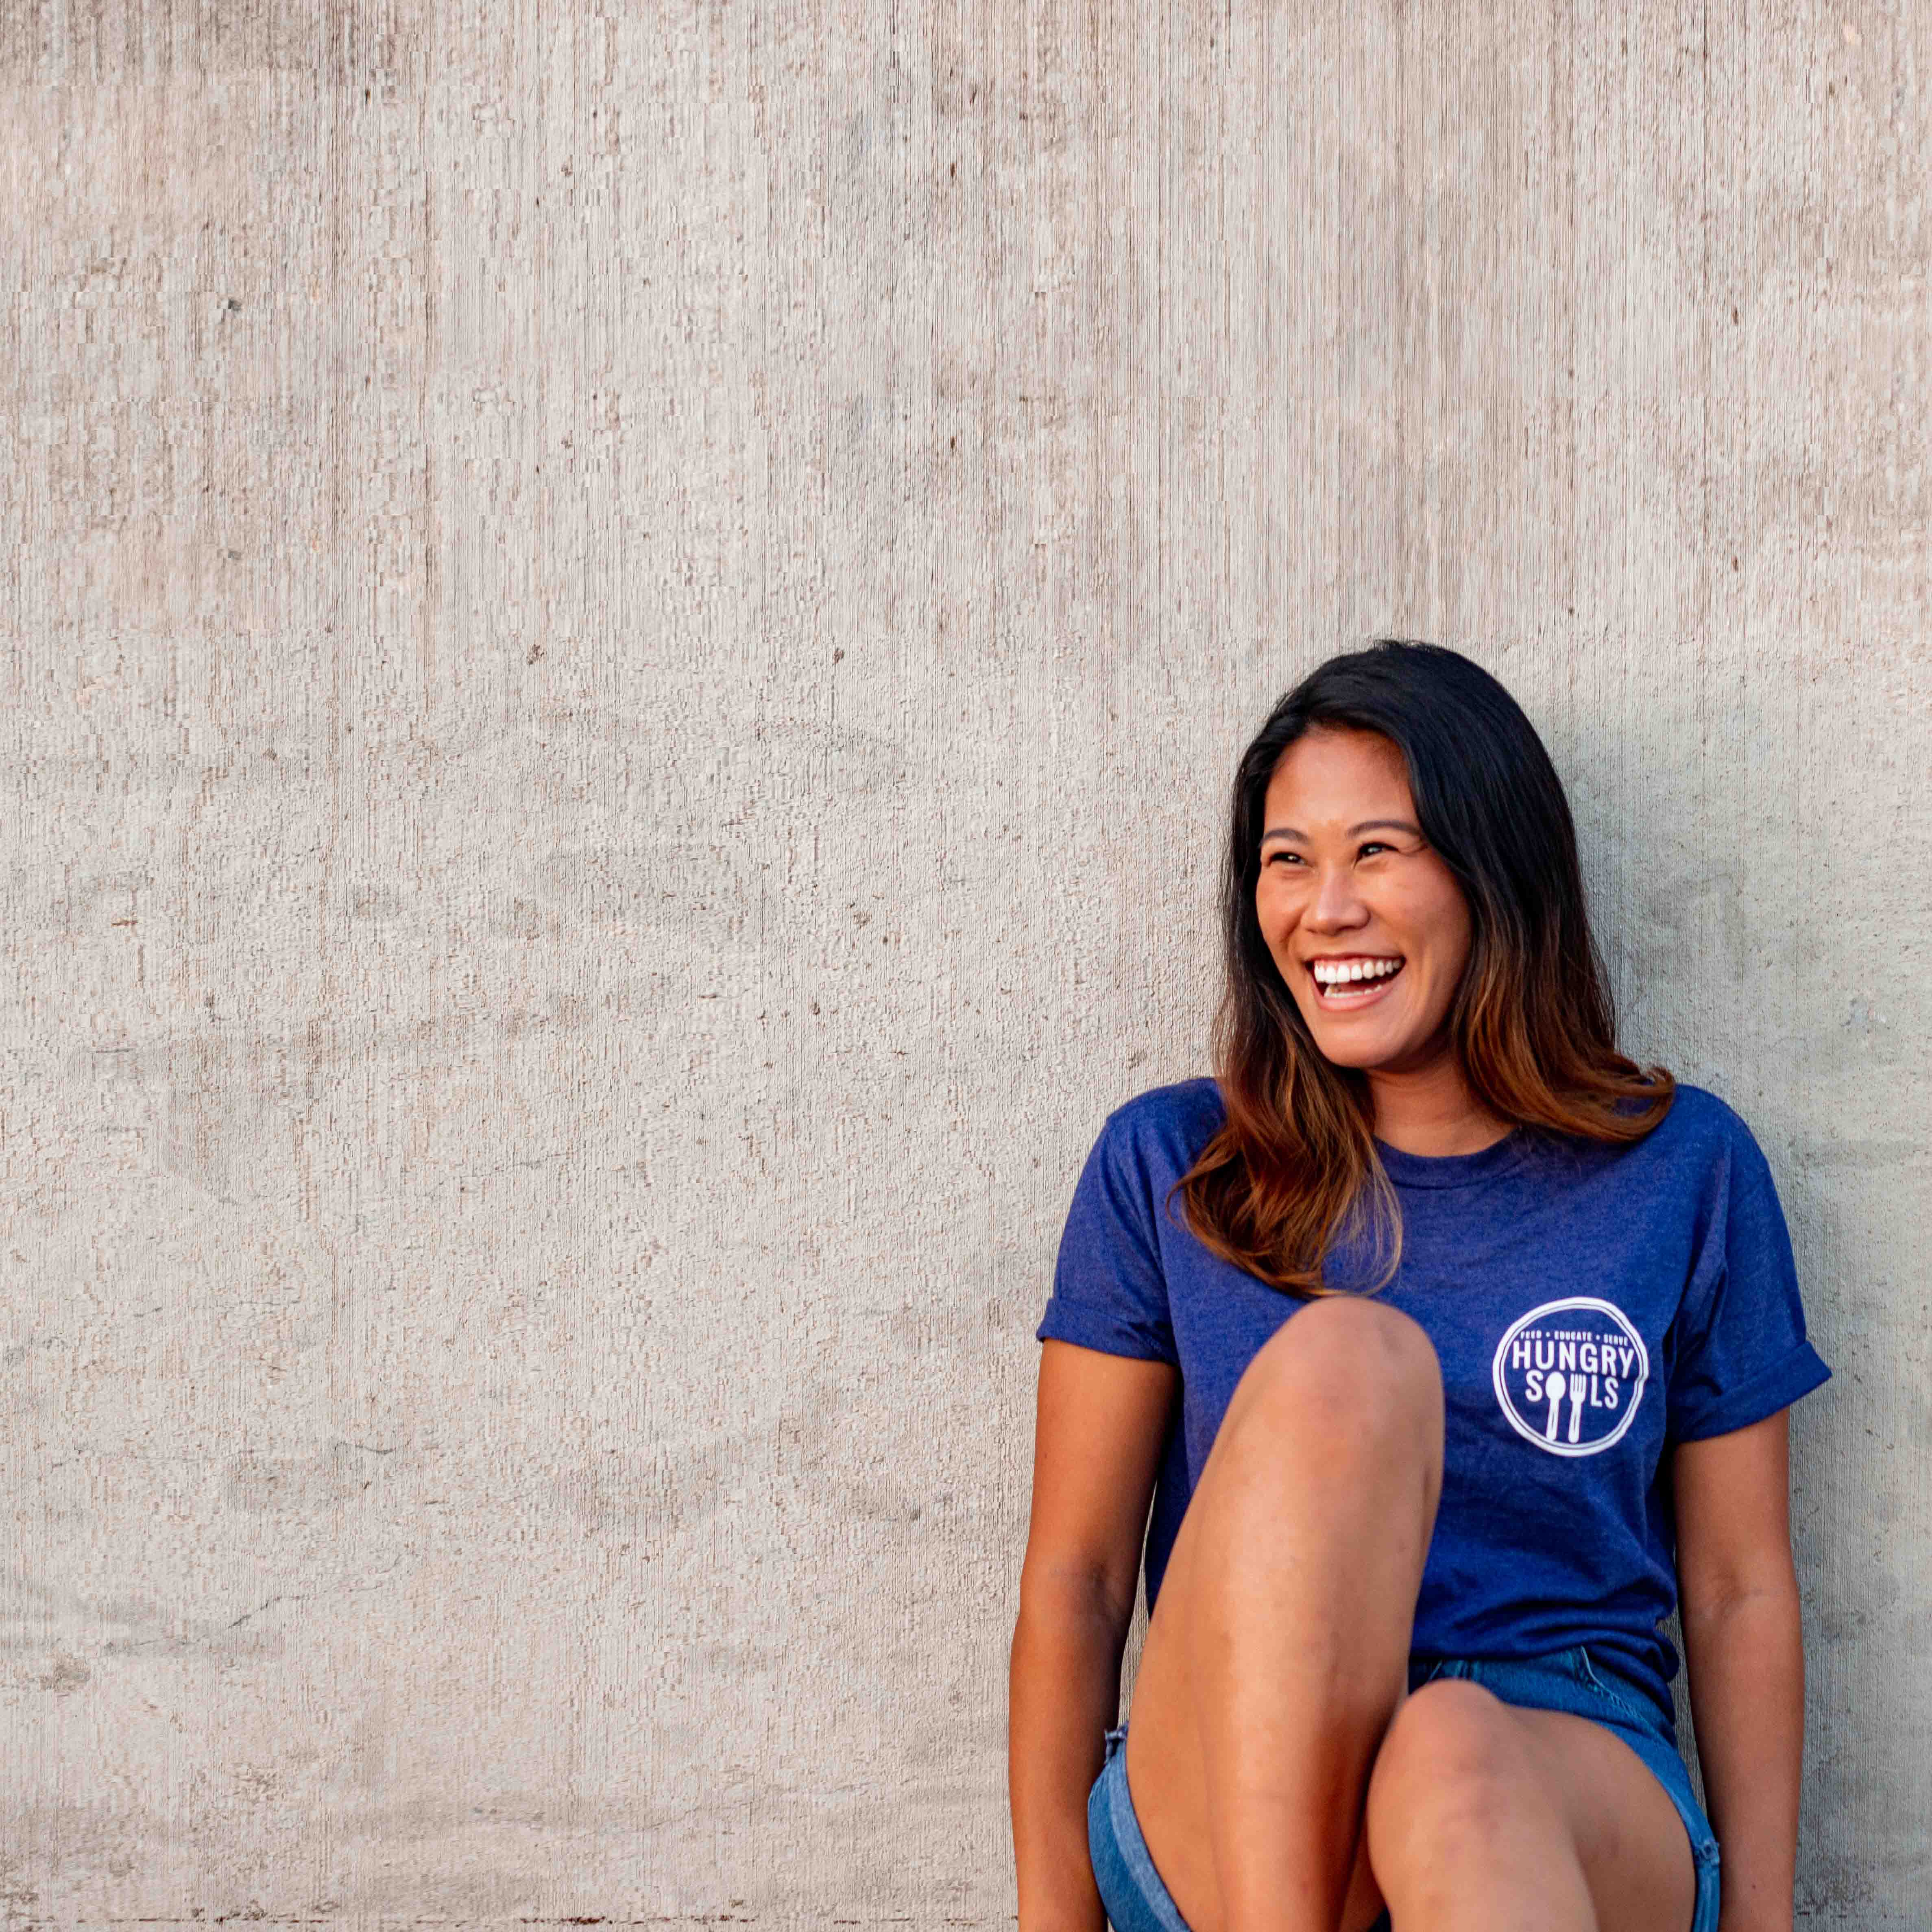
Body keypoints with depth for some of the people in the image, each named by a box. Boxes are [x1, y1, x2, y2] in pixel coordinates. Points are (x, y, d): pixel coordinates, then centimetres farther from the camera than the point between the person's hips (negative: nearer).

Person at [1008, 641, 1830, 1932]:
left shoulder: (1685, 1171, 10)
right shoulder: (1166, 1169, 9)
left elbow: (1740, 1593, 11)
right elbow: (1074, 1583, 7)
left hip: (1569, 1804, -1)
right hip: (1225, 1809, 1)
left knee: (1456, 1752, -40)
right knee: (1342, 1356, -30)